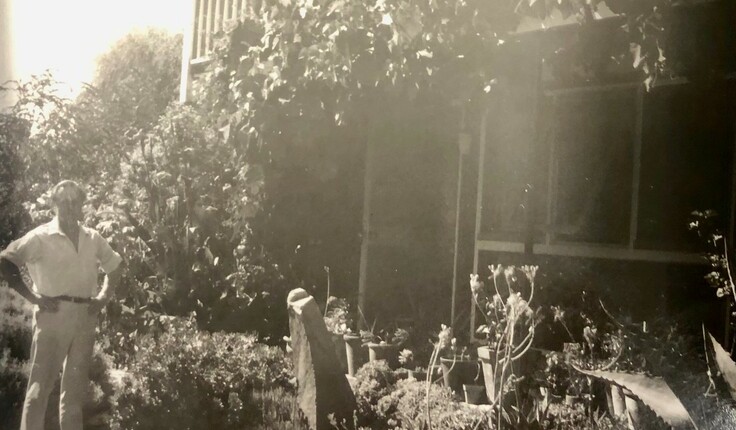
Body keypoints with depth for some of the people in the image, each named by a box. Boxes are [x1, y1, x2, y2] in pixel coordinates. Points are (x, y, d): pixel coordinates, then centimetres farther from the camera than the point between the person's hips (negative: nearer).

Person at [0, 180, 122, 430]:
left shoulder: (93, 239, 9)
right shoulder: (41, 237, -5)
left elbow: (114, 267, 23)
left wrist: (104, 297, 10)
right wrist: (32, 296, -12)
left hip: (85, 316, 5)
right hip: (53, 315, -5)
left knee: (76, 386, 11)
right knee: (41, 383, -7)